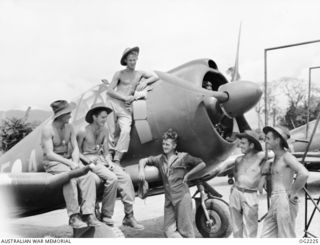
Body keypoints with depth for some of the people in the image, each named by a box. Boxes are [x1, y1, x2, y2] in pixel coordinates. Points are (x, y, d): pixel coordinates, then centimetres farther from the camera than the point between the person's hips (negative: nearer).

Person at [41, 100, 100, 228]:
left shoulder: (69, 127, 6)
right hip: (52, 162, -5)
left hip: (69, 159, 5)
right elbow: (49, 154, -18)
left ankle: (88, 214, -28)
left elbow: (75, 148, 5)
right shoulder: (47, 130, -12)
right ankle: (73, 216, -30)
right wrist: (69, 163, -25)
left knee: (88, 176, -24)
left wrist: (75, 162, -16)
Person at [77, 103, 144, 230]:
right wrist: (87, 159, -16)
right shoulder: (83, 132, -8)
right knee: (112, 178, -30)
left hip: (102, 159, 6)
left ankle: (129, 216, -14)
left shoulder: (104, 130, 9)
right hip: (90, 161, -6)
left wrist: (109, 161, -5)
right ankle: (106, 215, -15)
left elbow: (105, 152, 13)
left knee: (126, 177, -17)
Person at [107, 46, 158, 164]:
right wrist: (125, 98, -9)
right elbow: (109, 91, 0)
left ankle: (117, 160, -17)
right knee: (110, 129, -12)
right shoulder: (119, 74, 7)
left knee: (126, 131, -19)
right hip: (114, 103, -1)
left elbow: (155, 77, 17)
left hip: (126, 108, 2)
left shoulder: (140, 74, 17)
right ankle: (109, 153, 0)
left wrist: (145, 82, -2)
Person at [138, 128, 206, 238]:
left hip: (182, 197, -4)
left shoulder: (183, 157, 1)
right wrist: (141, 170, 2)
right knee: (169, 231, 0)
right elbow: (143, 160, 21)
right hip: (168, 199, 4)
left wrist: (188, 174, -1)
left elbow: (202, 164, 3)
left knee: (185, 230, 0)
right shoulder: (160, 159, 11)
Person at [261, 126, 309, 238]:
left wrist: (293, 193, -16)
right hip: (275, 202, 9)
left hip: (285, 202, -9)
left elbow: (304, 174, -27)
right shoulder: (276, 158, 15)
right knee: (266, 236, 10)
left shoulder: (287, 156, -12)